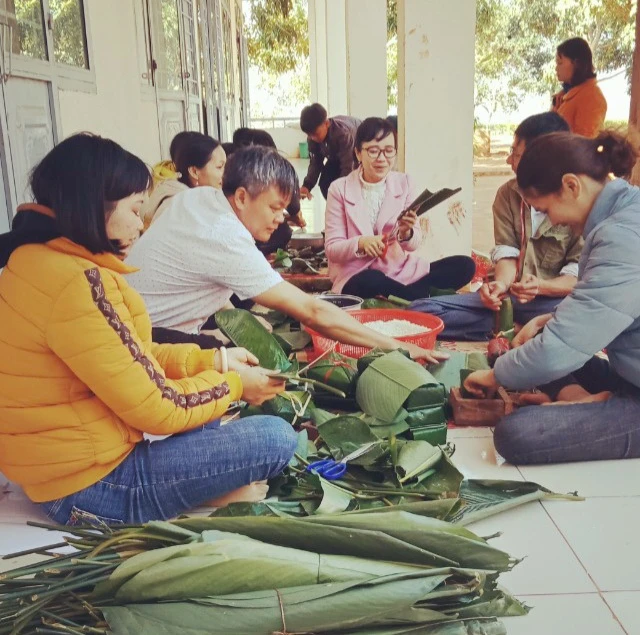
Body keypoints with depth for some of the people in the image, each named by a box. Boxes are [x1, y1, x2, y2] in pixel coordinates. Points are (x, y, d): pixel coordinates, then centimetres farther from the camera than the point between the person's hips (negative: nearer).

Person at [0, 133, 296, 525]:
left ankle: (211, 483, 10)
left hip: (70, 457, 10)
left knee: (202, 378, 23)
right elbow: (157, 409, -22)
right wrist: (232, 383, -5)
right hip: (92, 487, -10)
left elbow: (131, 359, 10)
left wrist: (212, 360, 7)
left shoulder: (39, 259, 4)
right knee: (277, 438, -7)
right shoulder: (76, 284, -28)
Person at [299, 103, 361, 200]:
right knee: (325, 183, -5)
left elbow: (348, 167, -40)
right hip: (337, 156, 6)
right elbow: (315, 162, -16)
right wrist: (307, 185, -32)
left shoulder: (343, 133, -43)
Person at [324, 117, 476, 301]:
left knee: (464, 265, -14)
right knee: (369, 282, -39)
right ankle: (424, 298, -17)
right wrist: (360, 243, -26)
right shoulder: (340, 188, -3)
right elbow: (332, 249, -6)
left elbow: (414, 244, 2)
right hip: (356, 277, -3)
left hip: (399, 271, 4)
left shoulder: (404, 183, 3)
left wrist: (406, 233, -21)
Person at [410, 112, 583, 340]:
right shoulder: (508, 193, 7)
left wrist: (542, 286, -28)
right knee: (423, 310, -16)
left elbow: (580, 274, -9)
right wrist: (501, 284, -21)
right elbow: (507, 253, 0)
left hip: (555, 300, -4)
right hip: (510, 298, 5)